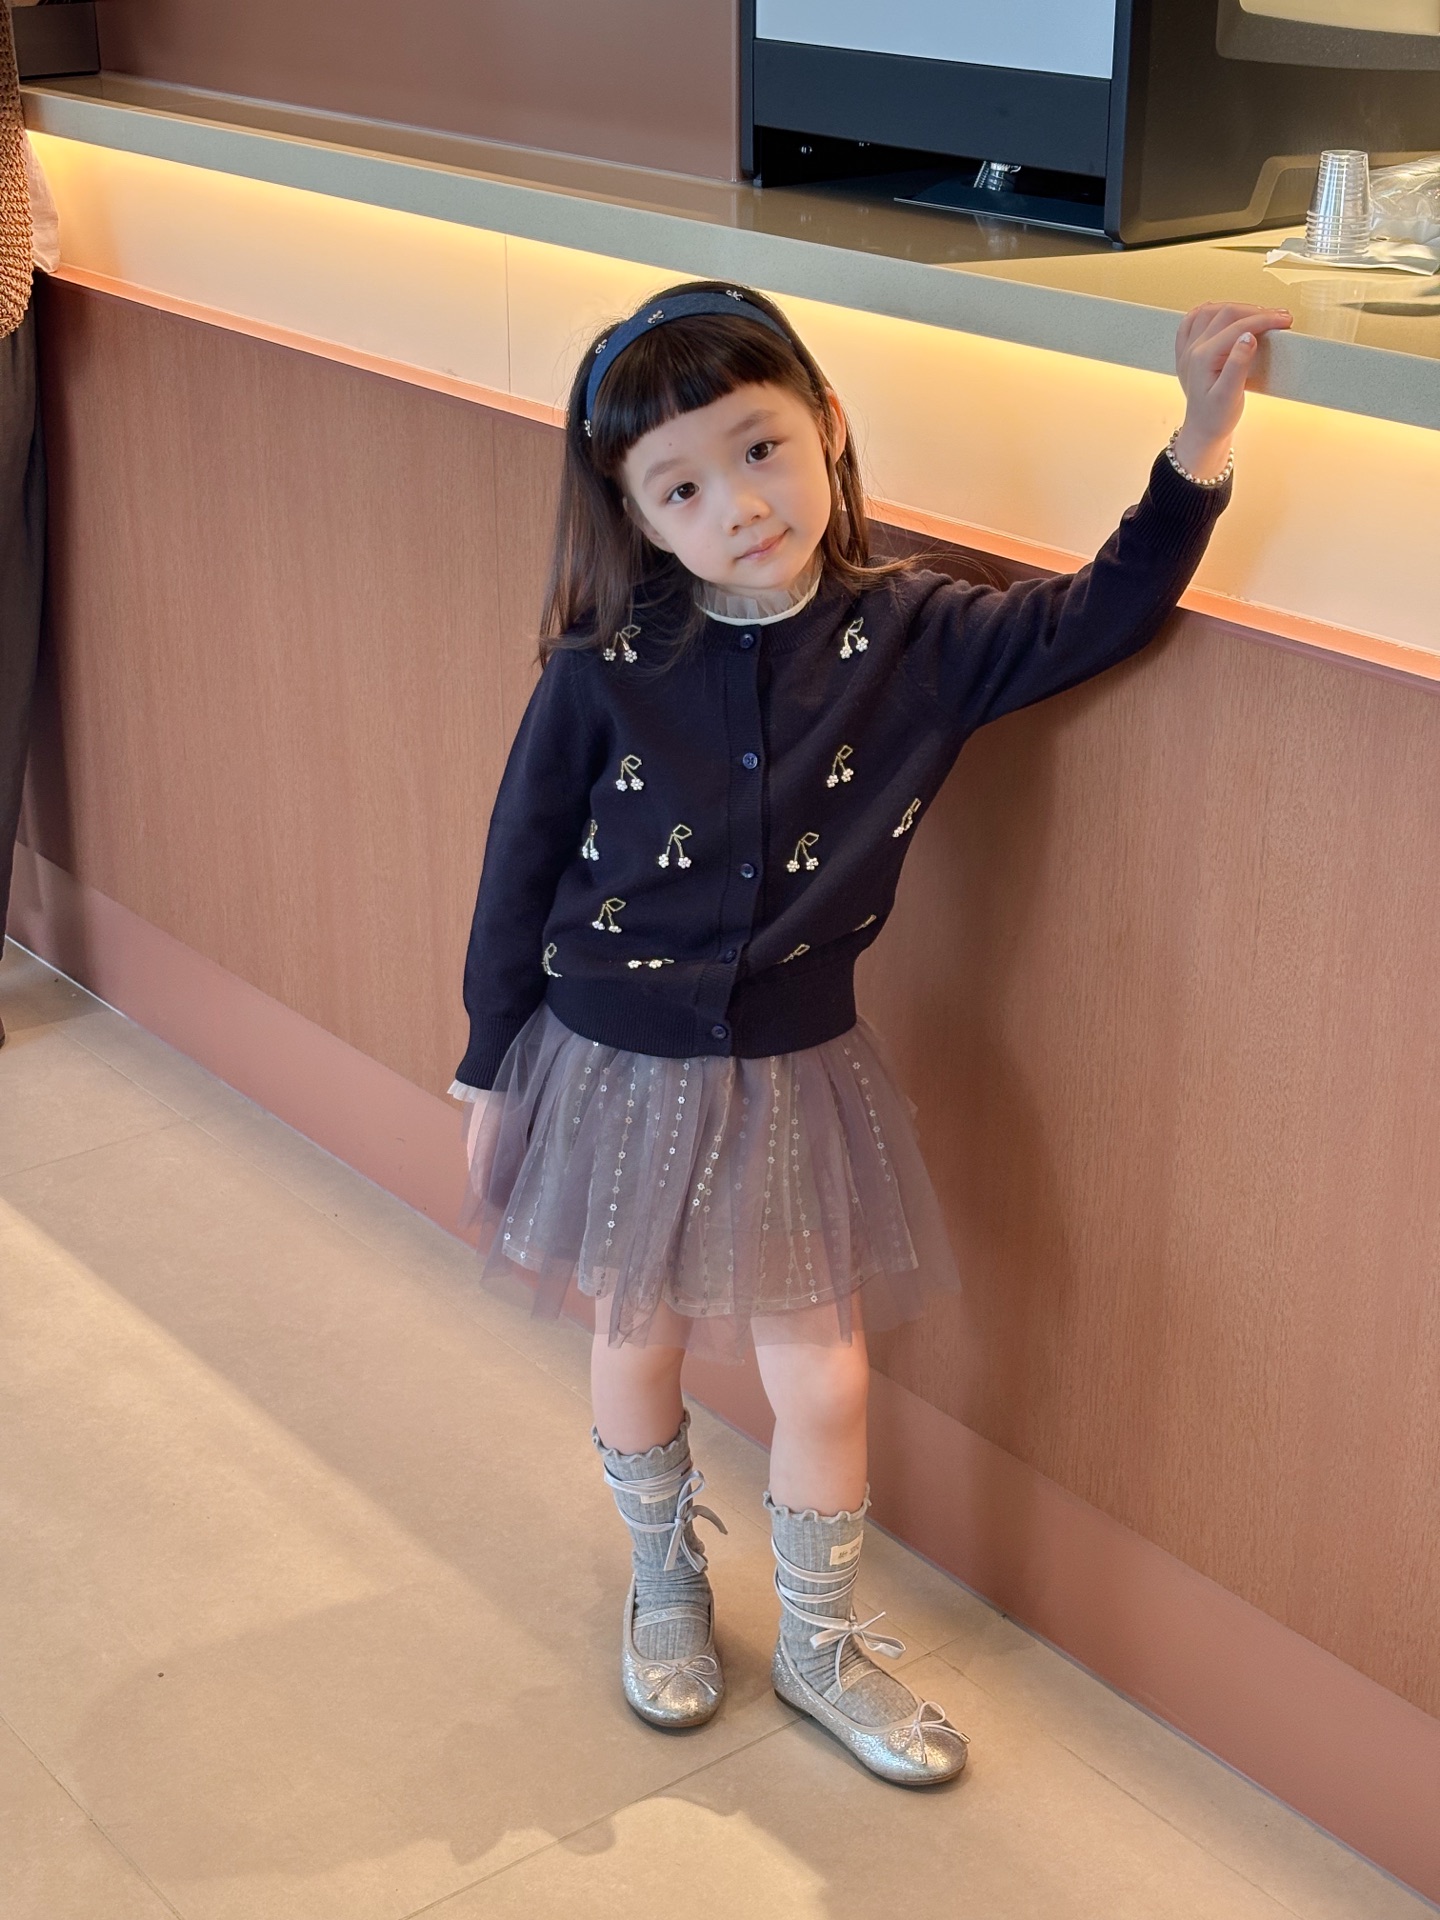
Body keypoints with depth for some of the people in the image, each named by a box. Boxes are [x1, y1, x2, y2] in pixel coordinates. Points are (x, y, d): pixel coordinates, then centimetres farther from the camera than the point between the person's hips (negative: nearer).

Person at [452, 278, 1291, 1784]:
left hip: (792, 1073, 1)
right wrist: (489, 1077, 2)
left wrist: (1203, 433, -19)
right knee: (637, 1349, 18)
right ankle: (666, 1586, 47)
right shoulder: (603, 672, -17)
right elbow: (520, 873, -6)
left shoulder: (908, 638, -11)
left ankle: (820, 1645, 34)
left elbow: (1094, 619, -6)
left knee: (821, 1379, 8)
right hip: (614, 1069, -1)